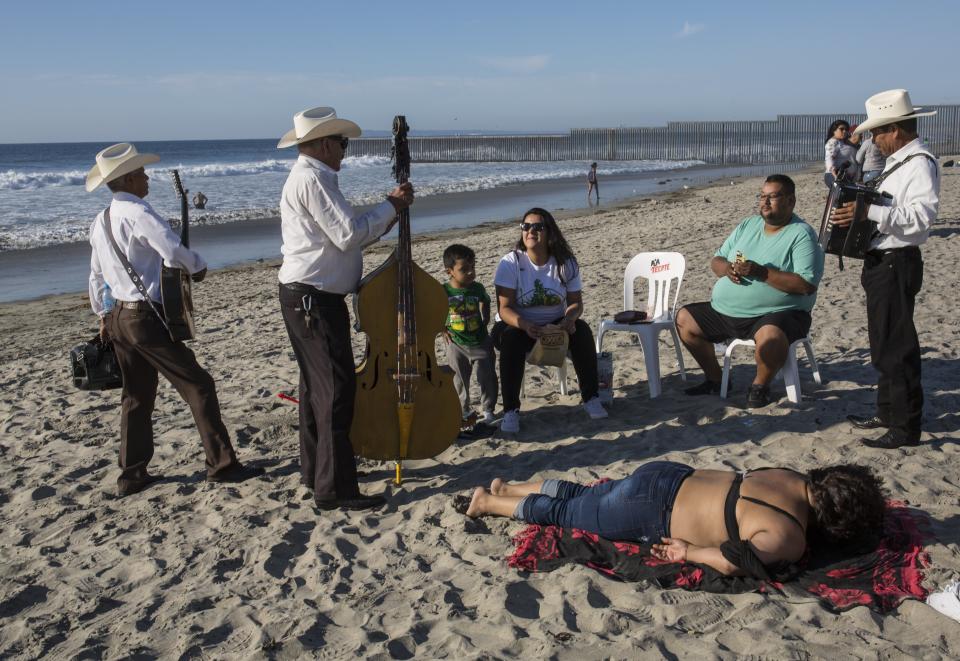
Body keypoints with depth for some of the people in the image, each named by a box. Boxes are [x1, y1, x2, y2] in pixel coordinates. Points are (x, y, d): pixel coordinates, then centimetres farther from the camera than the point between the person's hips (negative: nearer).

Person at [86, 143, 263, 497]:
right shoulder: (136, 212, -15)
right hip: (147, 317, -9)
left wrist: (103, 316, 27)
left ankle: (132, 475, 23)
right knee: (198, 385, -3)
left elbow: (96, 276, 19)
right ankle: (221, 464, 0)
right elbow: (174, 250, -27)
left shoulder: (100, 222, 13)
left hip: (119, 317, 9)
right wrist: (199, 267, -7)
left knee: (137, 395, 16)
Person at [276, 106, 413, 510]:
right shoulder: (313, 179, -15)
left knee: (317, 385, 17)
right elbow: (349, 235, -21)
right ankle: (334, 488, -3)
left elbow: (342, 235, 14)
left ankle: (314, 469, 30)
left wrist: (386, 218, 5)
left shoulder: (309, 176, 18)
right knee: (337, 389, -9)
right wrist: (391, 206, -9)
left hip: (307, 297, 11)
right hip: (313, 299, -11)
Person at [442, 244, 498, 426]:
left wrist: (484, 323, 2)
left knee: (487, 377, 5)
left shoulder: (478, 288, -7)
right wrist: (443, 331, -5)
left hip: (480, 342, 1)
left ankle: (488, 410, 22)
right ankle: (464, 410, 30)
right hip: (456, 344, -1)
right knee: (459, 380, 11)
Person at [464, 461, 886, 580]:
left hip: (668, 478, 7)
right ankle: (488, 501, 28)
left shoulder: (798, 480, -1)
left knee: (580, 495, 25)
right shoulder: (789, 537, -24)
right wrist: (689, 552, -19)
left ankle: (506, 488, 38)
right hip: (650, 513, -7)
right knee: (561, 514, 13)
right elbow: (731, 562, -35)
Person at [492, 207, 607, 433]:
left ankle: (591, 398, -10)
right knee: (511, 339, -35)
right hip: (517, 325, -2)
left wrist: (569, 318, -28)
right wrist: (525, 325, -39)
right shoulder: (510, 263, -14)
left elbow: (576, 303, -4)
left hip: (555, 324, 2)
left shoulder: (565, 263, -6)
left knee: (581, 330, -25)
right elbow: (504, 309, -19)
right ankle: (510, 411, -26)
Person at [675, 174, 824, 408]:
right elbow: (716, 261, 15)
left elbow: (807, 285, -19)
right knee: (684, 319, 2)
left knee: (770, 336, -39)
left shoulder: (802, 235, -8)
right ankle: (715, 379, 16)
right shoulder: (748, 225, 13)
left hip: (776, 313, -7)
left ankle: (760, 386, -6)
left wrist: (762, 273, -24)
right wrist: (726, 268, -11)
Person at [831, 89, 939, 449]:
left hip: (896, 265, -10)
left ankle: (906, 427, 6)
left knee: (896, 346, -4)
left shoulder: (919, 163, -16)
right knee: (884, 342, 18)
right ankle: (887, 412, 31)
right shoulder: (898, 161, 15)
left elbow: (921, 214, -29)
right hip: (881, 262, 10)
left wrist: (869, 211, -36)